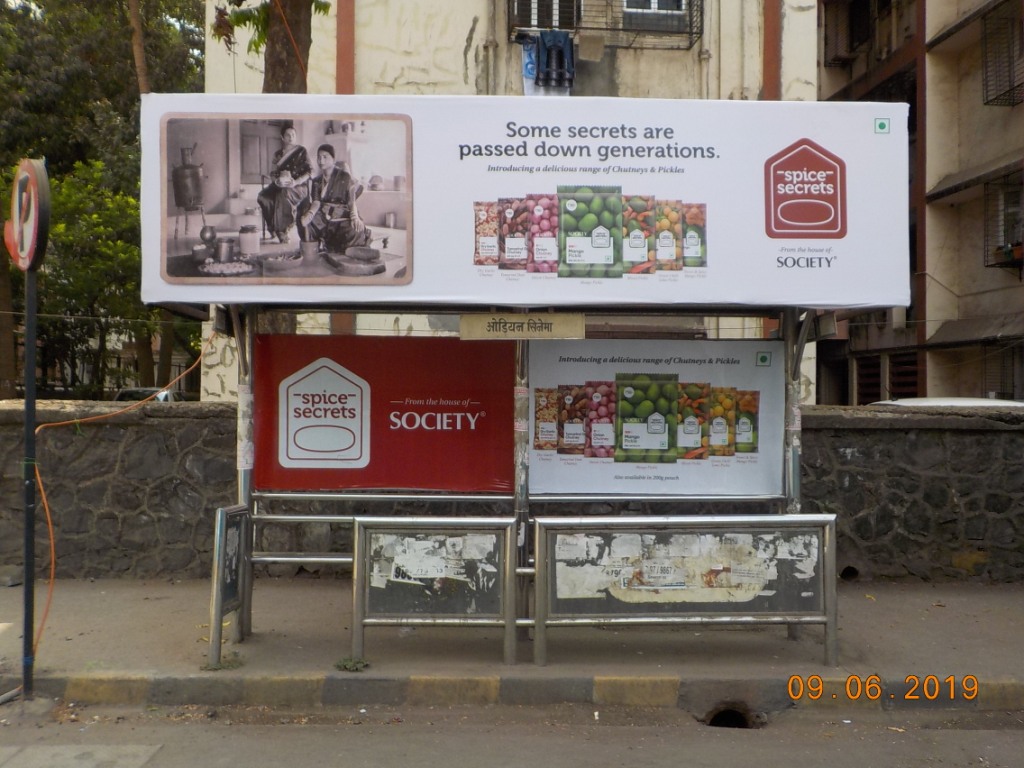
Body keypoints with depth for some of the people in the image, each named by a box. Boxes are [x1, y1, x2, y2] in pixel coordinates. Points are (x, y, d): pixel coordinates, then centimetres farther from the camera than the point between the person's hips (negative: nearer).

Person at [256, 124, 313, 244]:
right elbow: (273, 173, 14)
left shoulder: (302, 151, 7)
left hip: (299, 186, -4)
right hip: (281, 186, 5)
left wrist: (295, 182, -18)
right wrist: (277, 180, -11)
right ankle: (274, 228, -23)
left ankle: (282, 231, -32)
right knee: (263, 196, -27)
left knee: (284, 194, -40)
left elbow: (309, 171, -2)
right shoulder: (278, 154, 18)